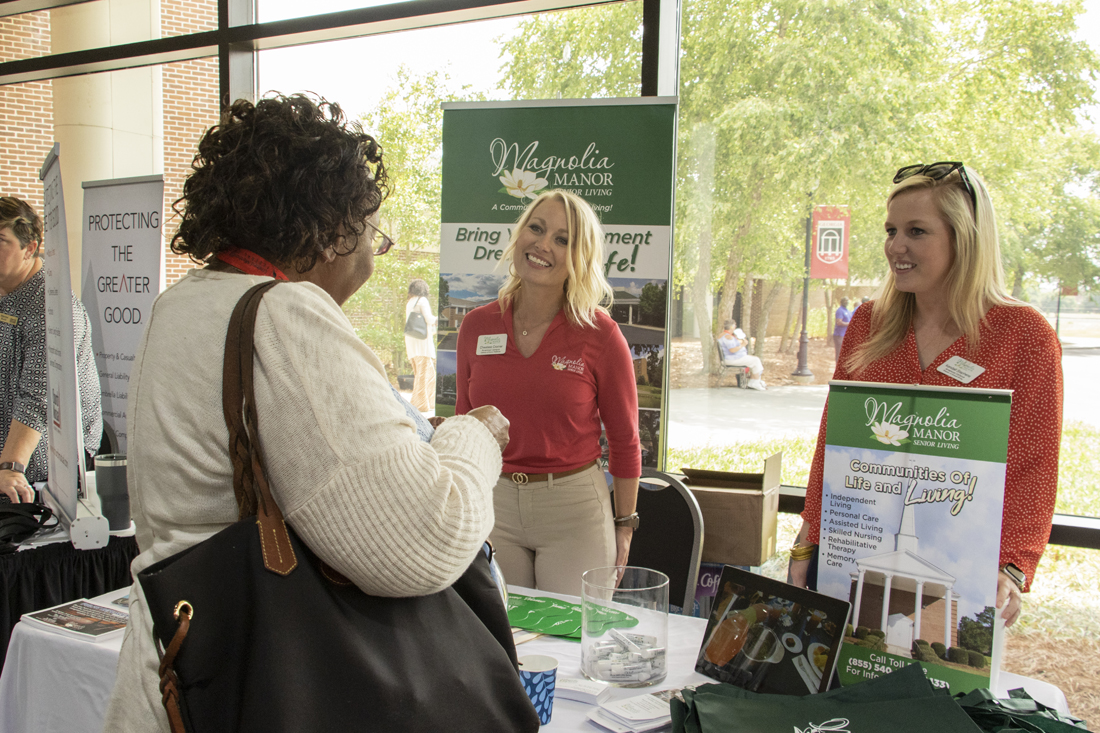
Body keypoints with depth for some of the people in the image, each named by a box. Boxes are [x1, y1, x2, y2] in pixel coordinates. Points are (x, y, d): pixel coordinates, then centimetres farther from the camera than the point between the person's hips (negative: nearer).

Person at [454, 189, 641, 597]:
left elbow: (624, 441, 0)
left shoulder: (600, 334, -9)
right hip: (492, 505, 3)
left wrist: (624, 527, 4)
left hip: (574, 507, -2)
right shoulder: (476, 327, 0)